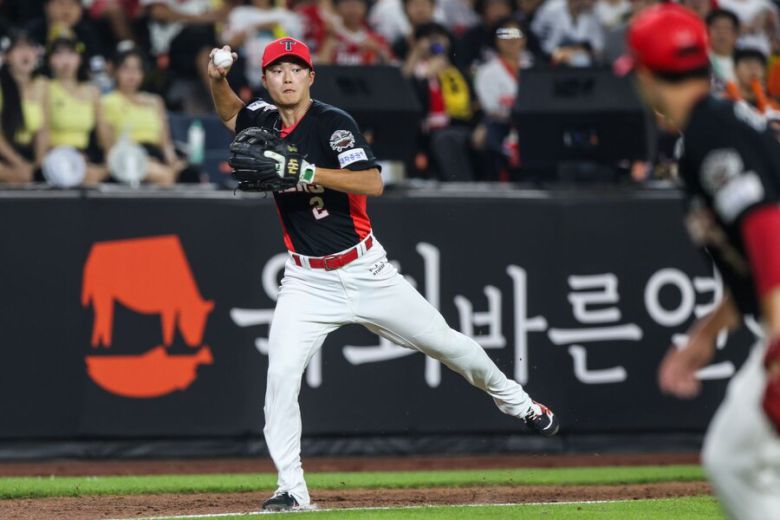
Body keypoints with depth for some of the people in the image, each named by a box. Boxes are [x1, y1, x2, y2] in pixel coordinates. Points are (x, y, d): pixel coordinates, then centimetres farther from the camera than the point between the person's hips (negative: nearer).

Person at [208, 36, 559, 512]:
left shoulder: (333, 123, -14)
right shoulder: (265, 121, 3)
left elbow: (372, 183, -27)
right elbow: (230, 114, 26)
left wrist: (305, 172, -34)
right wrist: (217, 79, 5)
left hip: (365, 271, -3)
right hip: (308, 282, 3)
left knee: (448, 344, 7)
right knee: (281, 375, -17)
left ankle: (518, 404, 32)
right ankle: (291, 489, -11)